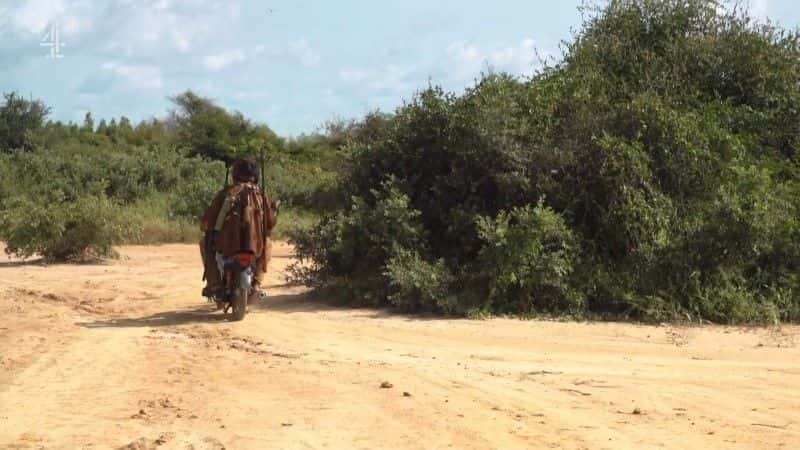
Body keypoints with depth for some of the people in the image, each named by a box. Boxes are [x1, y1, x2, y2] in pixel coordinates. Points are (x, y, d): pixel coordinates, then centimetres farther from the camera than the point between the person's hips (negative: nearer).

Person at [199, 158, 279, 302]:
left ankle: (214, 285, 17)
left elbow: (207, 220, 1)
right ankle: (256, 284, 20)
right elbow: (270, 222, 8)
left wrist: (204, 227, 24)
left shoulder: (226, 193, 0)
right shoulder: (261, 195, 4)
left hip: (227, 246, -1)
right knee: (266, 244, 35)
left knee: (206, 244, 29)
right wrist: (274, 209, 29)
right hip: (255, 248, 1)